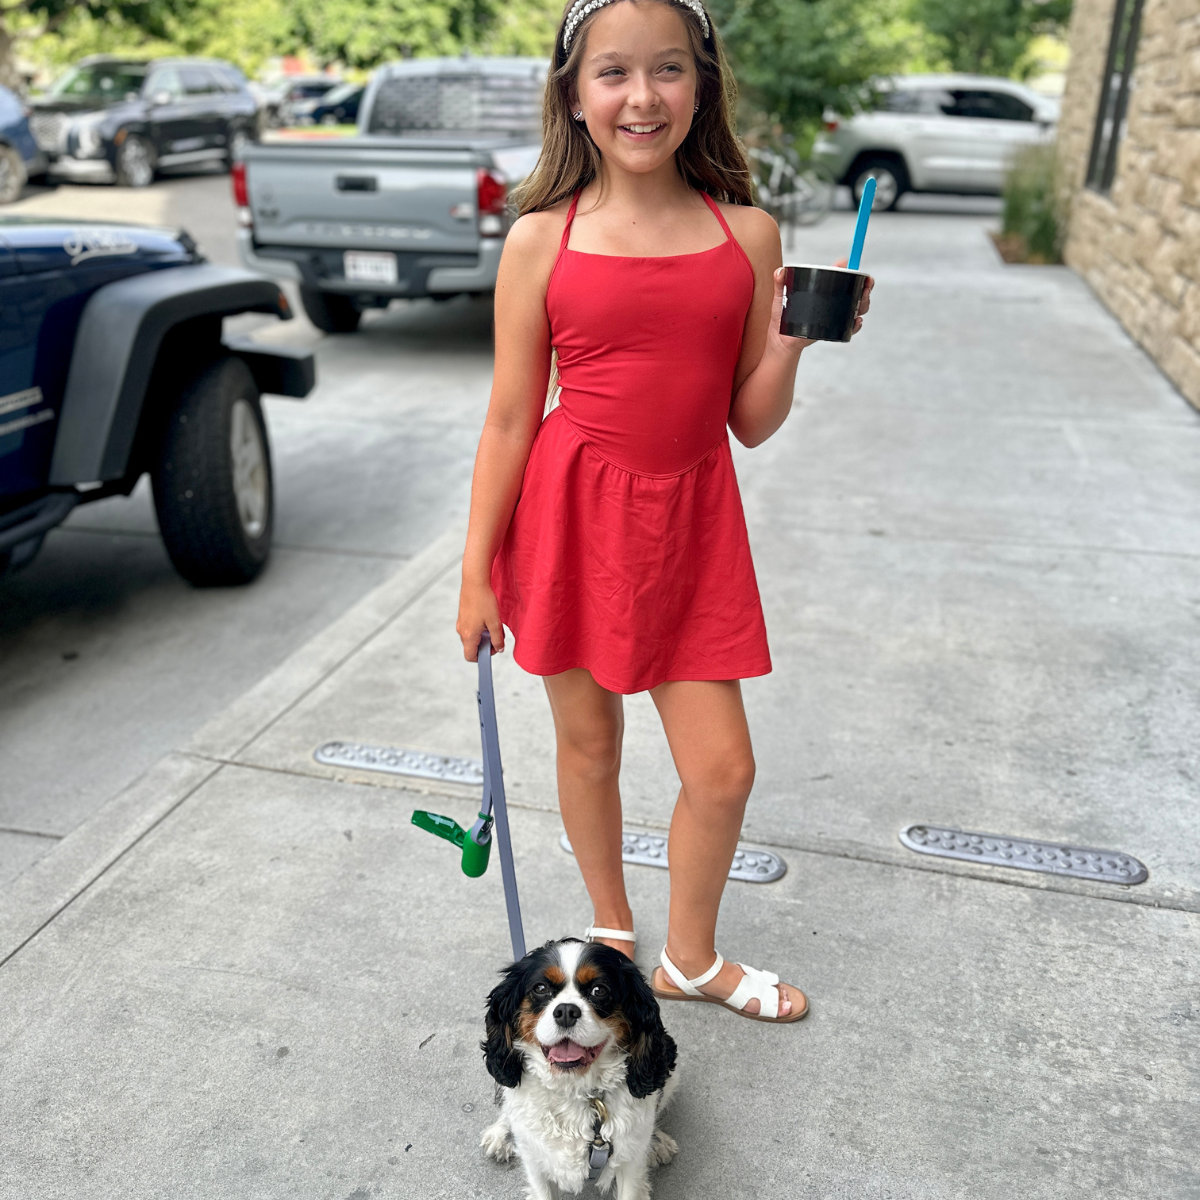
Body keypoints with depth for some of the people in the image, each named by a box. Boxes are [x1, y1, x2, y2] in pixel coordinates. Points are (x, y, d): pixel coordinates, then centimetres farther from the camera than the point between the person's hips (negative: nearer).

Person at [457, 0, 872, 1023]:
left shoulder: (747, 233, 1)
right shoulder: (542, 238, -4)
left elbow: (750, 424, 5)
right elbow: (511, 418, -1)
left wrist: (789, 343, -14)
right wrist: (476, 572, -1)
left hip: (691, 522, 2)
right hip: (573, 515, -1)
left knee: (723, 769, 5)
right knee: (589, 741, 15)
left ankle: (691, 957, 33)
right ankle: (611, 927, 42)